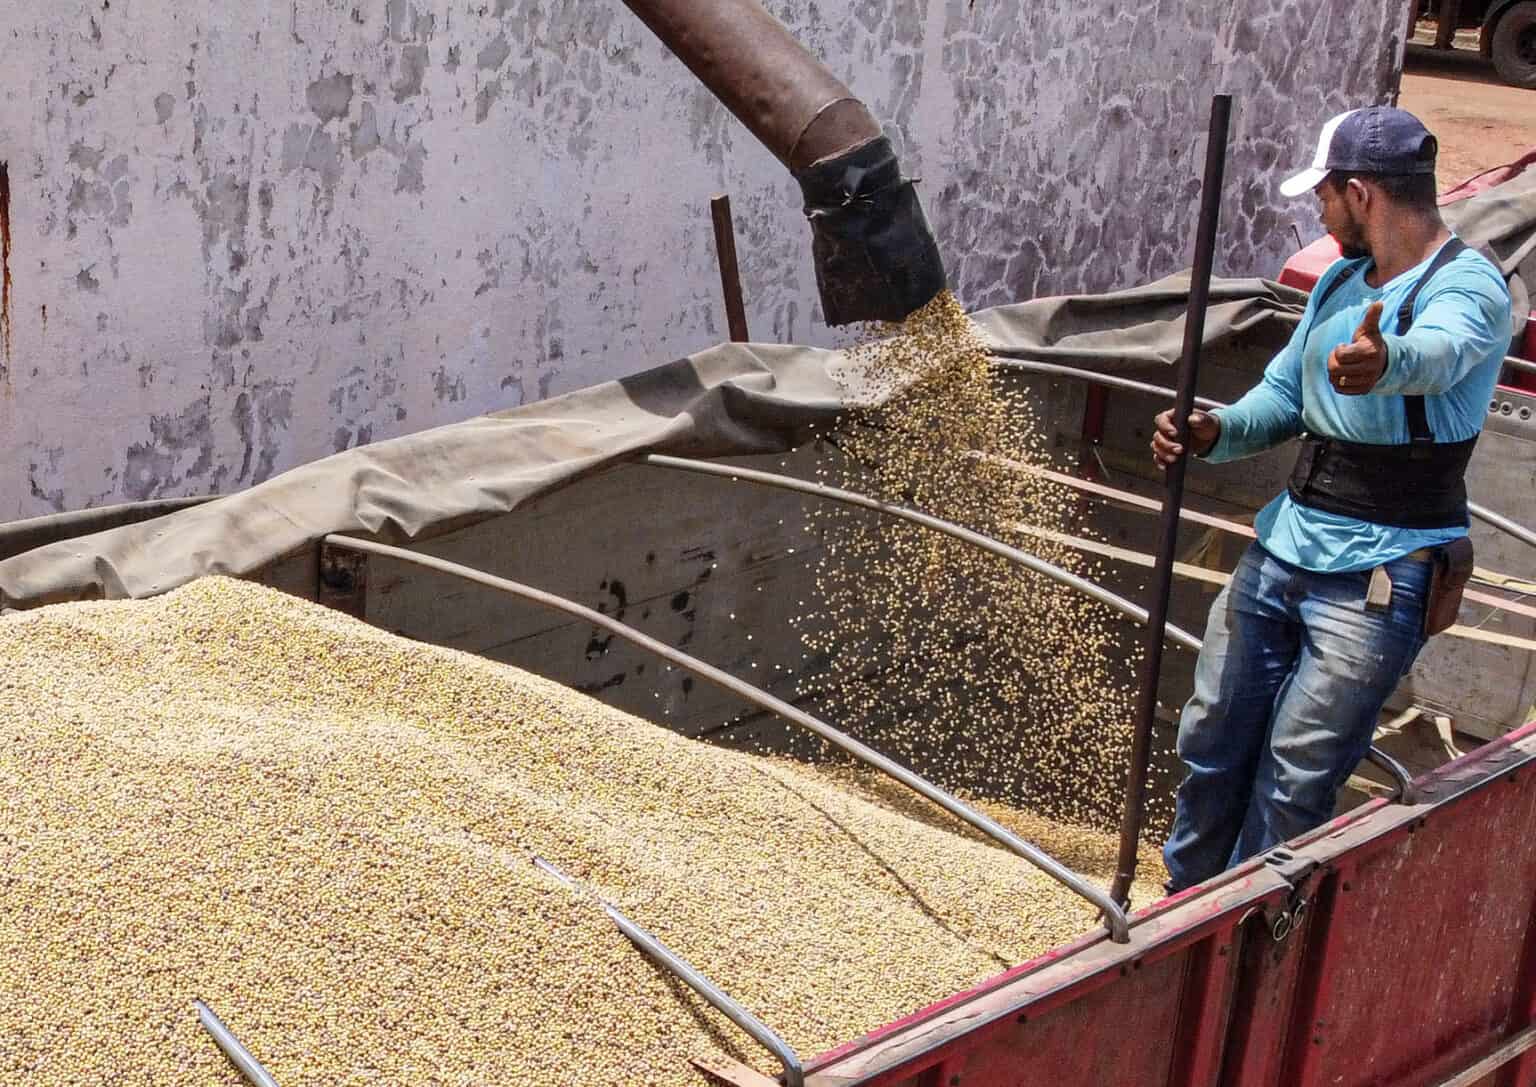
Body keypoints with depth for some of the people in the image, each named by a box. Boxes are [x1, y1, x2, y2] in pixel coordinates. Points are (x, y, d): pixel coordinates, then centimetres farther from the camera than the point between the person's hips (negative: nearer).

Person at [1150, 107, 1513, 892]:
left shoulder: (1469, 288, -14)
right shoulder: (1340, 280, 12)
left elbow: (1441, 350, -37)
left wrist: (1384, 363, -61)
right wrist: (1216, 431, -3)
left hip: (1379, 575, -8)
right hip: (1283, 544, 8)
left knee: (1293, 783, -6)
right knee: (1212, 742, 13)